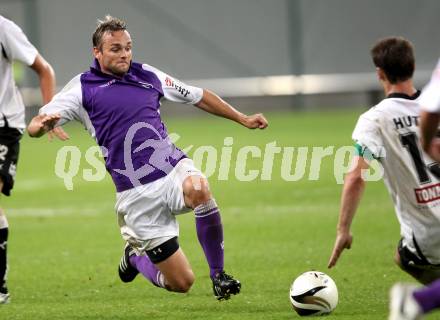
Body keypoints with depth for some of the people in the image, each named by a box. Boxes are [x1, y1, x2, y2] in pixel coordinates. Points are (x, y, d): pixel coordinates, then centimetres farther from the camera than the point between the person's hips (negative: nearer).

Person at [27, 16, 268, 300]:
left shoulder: (148, 75, 10)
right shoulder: (83, 89, 0)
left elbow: (198, 96, 23)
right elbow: (34, 127, -6)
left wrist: (242, 119, 22)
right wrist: (43, 124, -31)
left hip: (175, 169, 3)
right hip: (138, 193, -2)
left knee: (199, 189, -37)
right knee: (181, 283, -4)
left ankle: (219, 275, -19)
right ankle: (135, 256, 31)